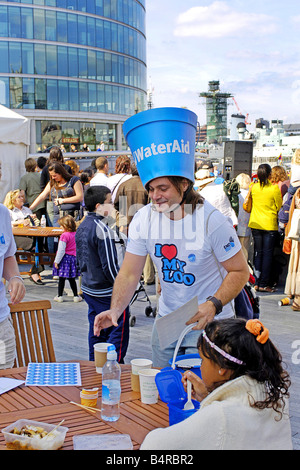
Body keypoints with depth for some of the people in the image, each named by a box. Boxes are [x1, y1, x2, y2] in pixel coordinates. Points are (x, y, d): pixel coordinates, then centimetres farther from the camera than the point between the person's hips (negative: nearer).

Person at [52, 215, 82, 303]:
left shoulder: (64, 235, -16)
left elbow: (61, 250, -15)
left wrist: (57, 261, -9)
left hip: (65, 258, -6)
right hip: (73, 258, 6)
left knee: (61, 278, 3)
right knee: (72, 279, 13)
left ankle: (60, 296, 10)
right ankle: (76, 296, 14)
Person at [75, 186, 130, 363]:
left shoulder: (82, 227, 7)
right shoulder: (102, 230, -21)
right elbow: (110, 265, -22)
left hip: (89, 289, 9)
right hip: (107, 292, -9)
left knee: (96, 332, 18)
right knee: (118, 330, 1)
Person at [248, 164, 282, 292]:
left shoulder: (253, 187, 0)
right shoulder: (274, 188, -12)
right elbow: (279, 207, -4)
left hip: (255, 224, 4)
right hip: (270, 225, -4)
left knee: (258, 253, 11)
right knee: (267, 254, 2)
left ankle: (257, 282, 12)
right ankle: (264, 285, 3)